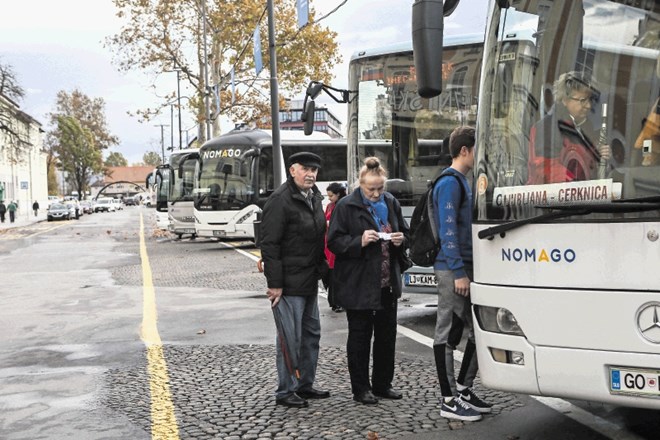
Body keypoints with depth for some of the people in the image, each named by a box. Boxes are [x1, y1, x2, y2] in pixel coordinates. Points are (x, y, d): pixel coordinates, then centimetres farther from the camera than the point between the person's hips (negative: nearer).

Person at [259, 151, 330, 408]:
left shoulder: (314, 197, 12)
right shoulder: (280, 201, -15)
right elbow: (269, 244, -18)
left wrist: (322, 269, 13)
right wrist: (275, 284, -21)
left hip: (310, 281, 9)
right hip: (289, 282, -9)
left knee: (311, 334, 16)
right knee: (291, 338, -3)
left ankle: (305, 385, 28)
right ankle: (285, 392, 8)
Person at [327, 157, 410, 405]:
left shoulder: (391, 203, 9)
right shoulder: (346, 206, -7)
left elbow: (405, 233, 19)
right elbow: (334, 242, -9)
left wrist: (400, 240, -4)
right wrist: (360, 241, -24)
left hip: (387, 283, 6)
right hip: (358, 284, -5)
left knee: (387, 334, 12)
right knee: (360, 336, 3)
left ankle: (382, 384, 26)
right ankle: (360, 389, 13)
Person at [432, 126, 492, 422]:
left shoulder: (462, 182, 18)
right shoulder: (450, 183, -12)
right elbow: (447, 230, -18)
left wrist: (468, 270, 16)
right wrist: (459, 272, -20)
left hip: (467, 267, 10)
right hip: (452, 269, -10)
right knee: (448, 334, -2)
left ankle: (463, 389, 23)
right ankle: (449, 401, 4)